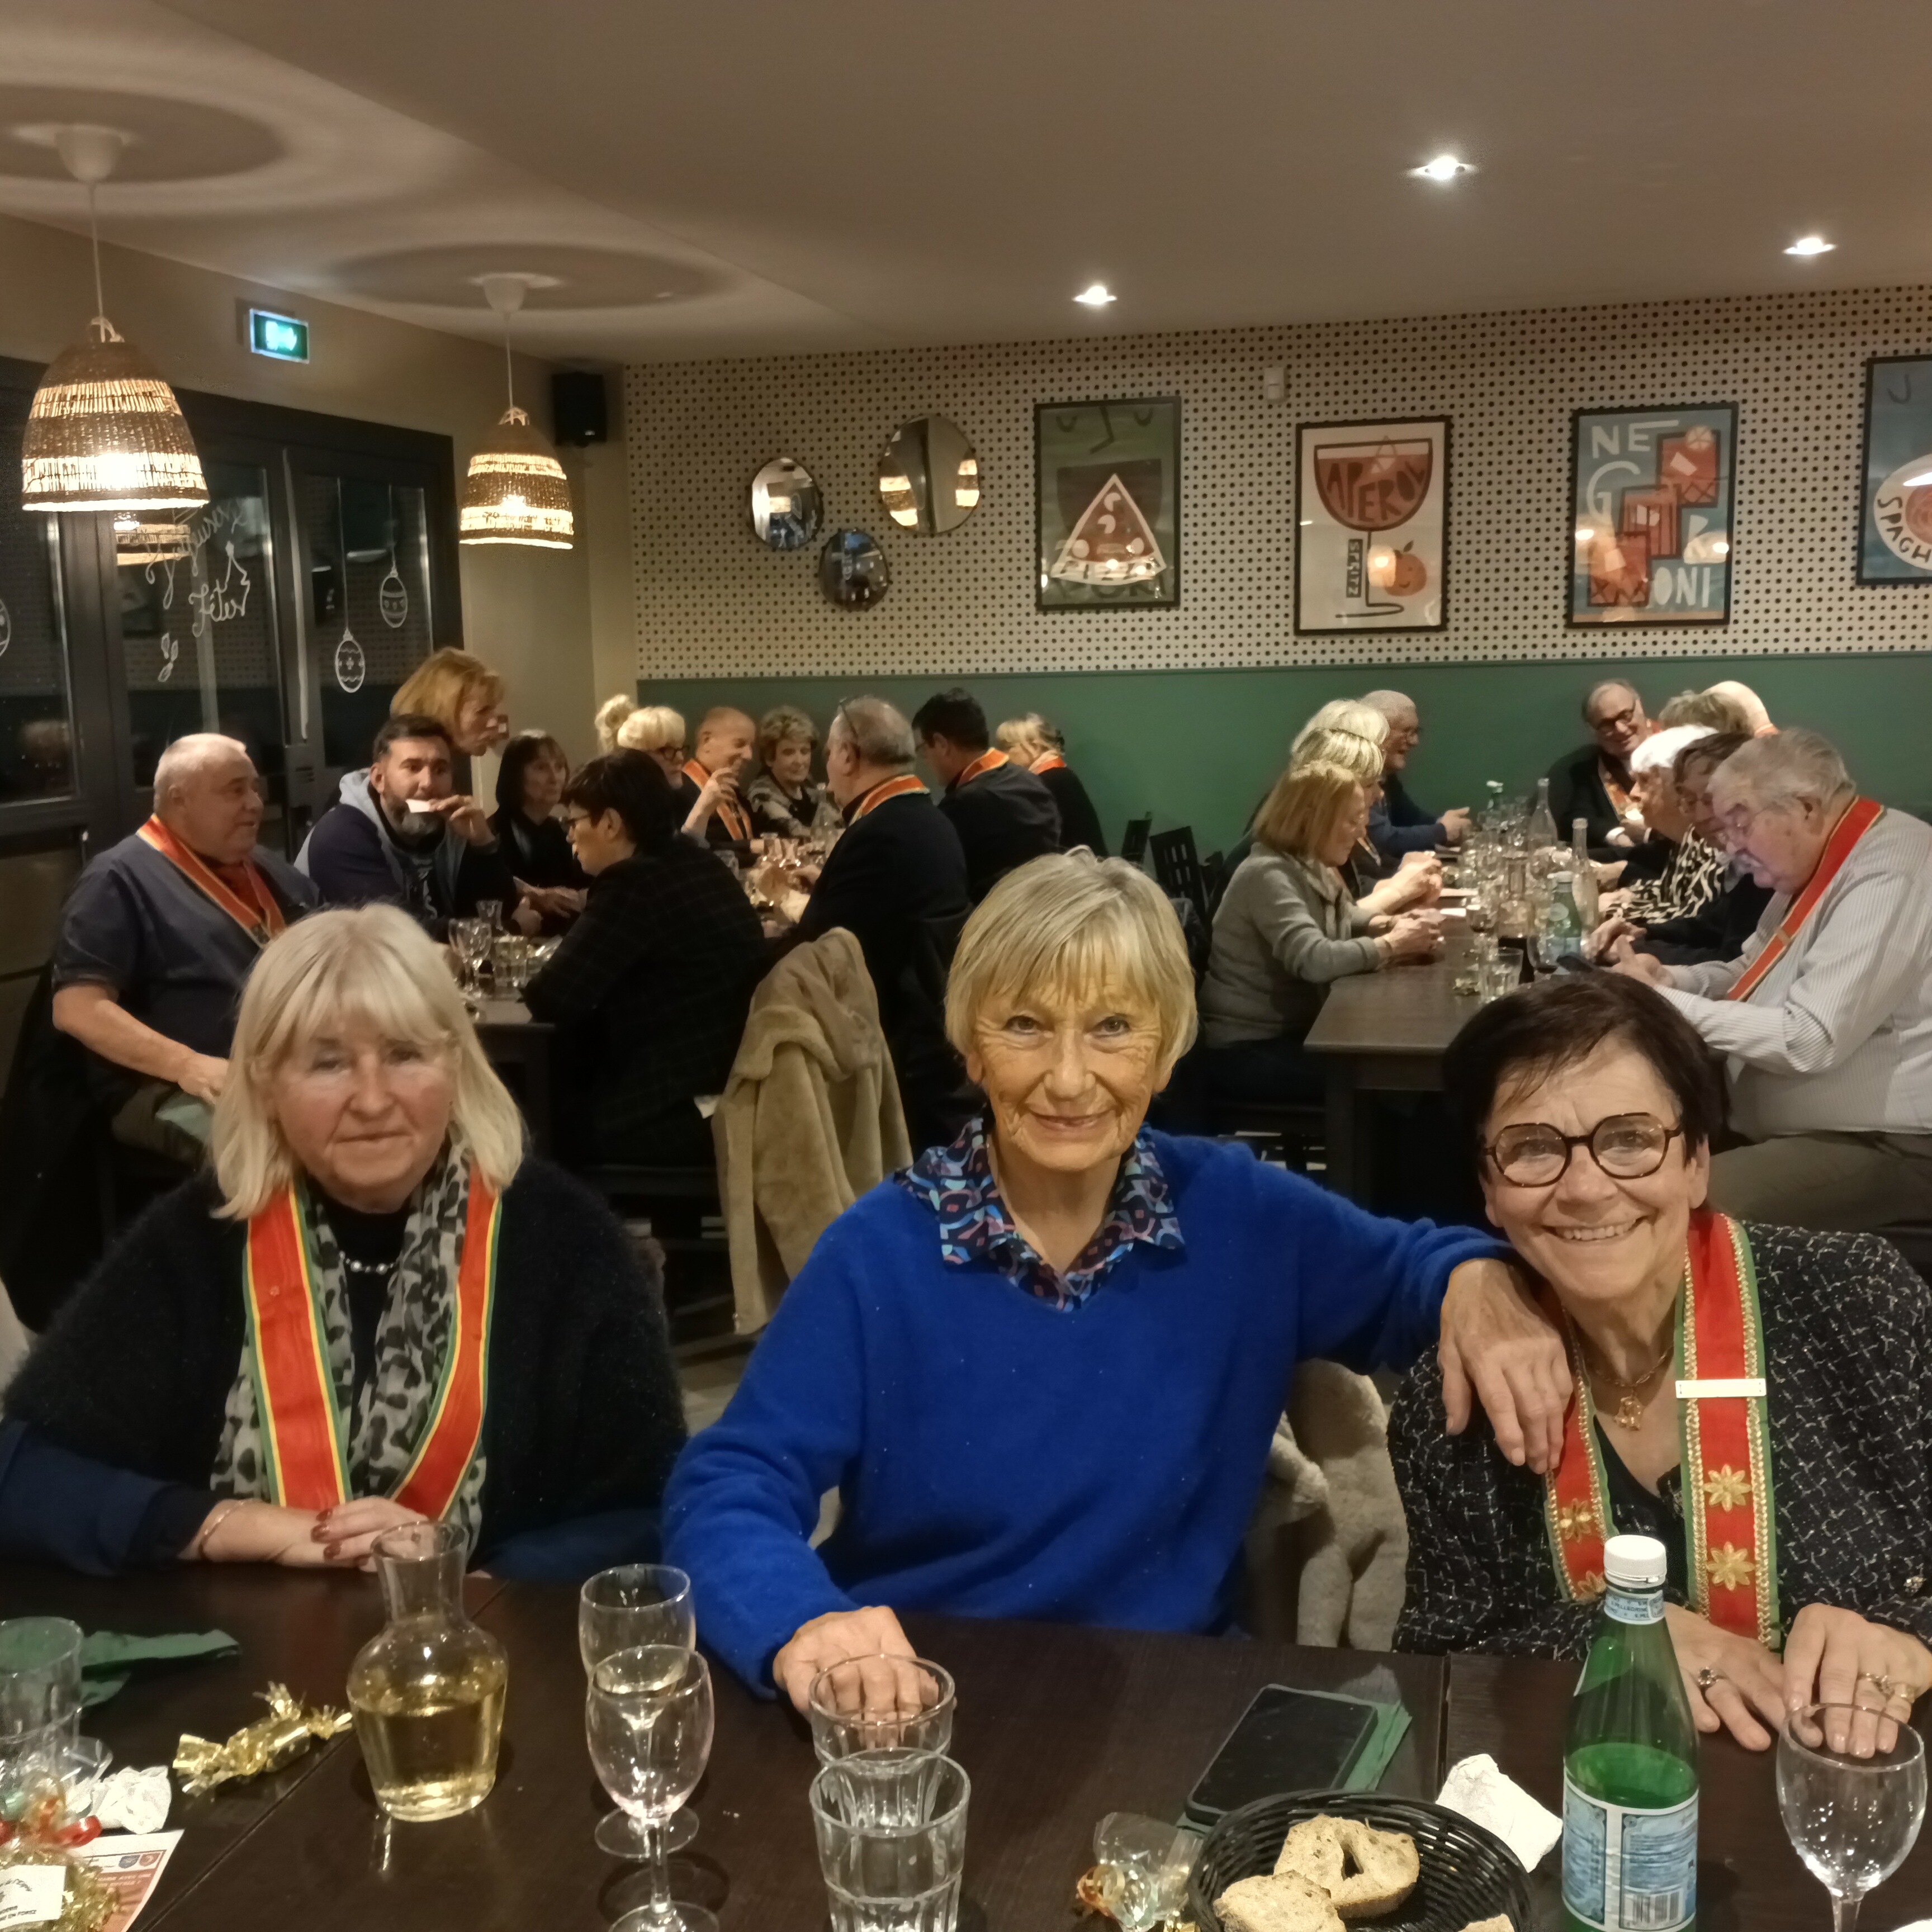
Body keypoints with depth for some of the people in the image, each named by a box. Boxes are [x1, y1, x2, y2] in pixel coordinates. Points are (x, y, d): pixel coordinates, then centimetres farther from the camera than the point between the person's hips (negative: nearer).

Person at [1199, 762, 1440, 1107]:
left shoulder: (1312, 867, 7)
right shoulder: (1269, 875, -23)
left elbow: (1343, 918, 24)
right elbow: (1315, 960, -34)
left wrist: (1389, 923, 1)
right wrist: (1392, 944, -20)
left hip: (1292, 1030, 9)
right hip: (1247, 1050, -9)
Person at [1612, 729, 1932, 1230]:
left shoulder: (1886, 880, -22)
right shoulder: (1822, 864, 9)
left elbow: (1809, 1042, -28)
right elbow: (1751, 971, 22)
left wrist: (1663, 1002, -19)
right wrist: (1670, 979, 1)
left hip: (1880, 1148, -10)